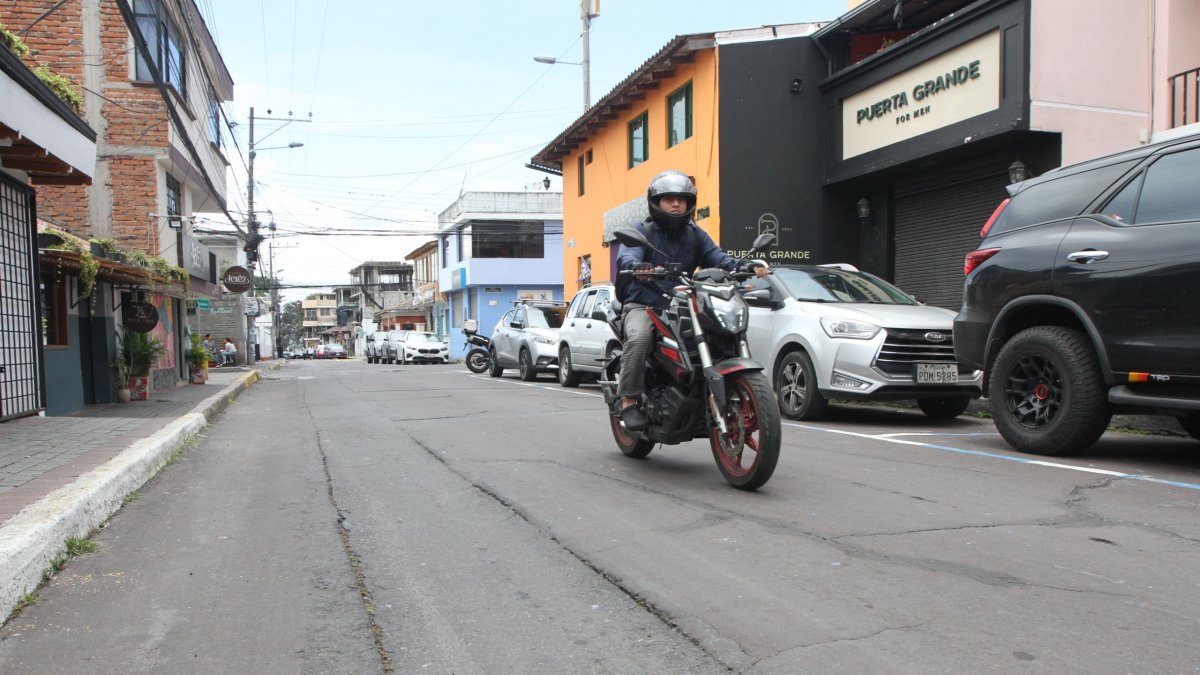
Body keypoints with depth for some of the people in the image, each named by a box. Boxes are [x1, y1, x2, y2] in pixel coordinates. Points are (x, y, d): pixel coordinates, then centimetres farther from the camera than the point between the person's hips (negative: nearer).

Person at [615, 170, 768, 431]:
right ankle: (629, 400, -25)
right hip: (643, 304, -4)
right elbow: (626, 256, -16)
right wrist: (637, 267, -42)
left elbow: (717, 257, 2)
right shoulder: (641, 230, 4)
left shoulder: (695, 234, 18)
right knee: (639, 338, -35)